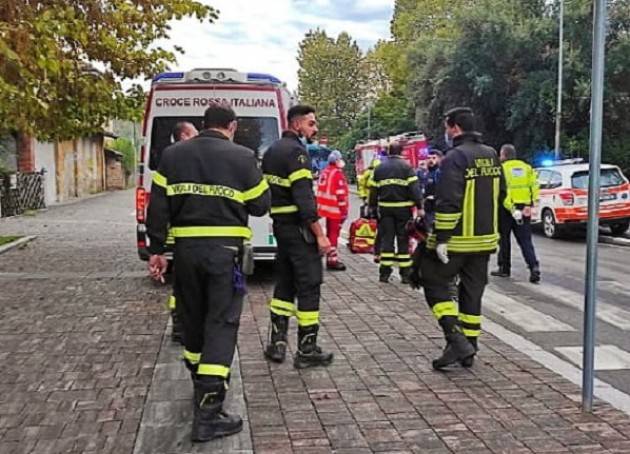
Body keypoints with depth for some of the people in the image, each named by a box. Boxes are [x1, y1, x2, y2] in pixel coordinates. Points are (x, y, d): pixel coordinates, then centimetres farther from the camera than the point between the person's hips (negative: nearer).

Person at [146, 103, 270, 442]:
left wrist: (156, 250, 9)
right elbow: (260, 205, 2)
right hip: (225, 250, -4)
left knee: (192, 319, 20)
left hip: (186, 248, 4)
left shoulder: (173, 155, 6)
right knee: (221, 324, -1)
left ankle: (202, 386, 40)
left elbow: (158, 207, 4)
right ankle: (207, 414, -6)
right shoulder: (242, 157, -4)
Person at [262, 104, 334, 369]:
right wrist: (319, 235, -20)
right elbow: (304, 198, -22)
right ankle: (306, 350, 4)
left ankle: (276, 343, 20)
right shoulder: (296, 152, -14)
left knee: (285, 283, 16)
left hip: (280, 225, 9)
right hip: (299, 228, -9)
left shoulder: (272, 151, 15)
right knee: (309, 286, -2)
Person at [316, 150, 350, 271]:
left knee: (330, 232, 17)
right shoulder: (338, 173, -17)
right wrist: (344, 210, -16)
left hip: (326, 208, 9)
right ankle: (332, 260, -2)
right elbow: (341, 194, -20)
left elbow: (321, 190, 16)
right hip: (335, 209, -9)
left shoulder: (325, 172, 10)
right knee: (334, 234, -4)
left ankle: (330, 258, 25)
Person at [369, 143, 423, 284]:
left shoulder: (380, 168, 8)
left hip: (385, 208, 3)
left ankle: (385, 272, 6)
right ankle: (405, 273, 5)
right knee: (403, 240, 4)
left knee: (386, 239, 8)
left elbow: (374, 190, 10)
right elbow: (414, 188, -11)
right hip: (403, 208, -3)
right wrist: (419, 206, -10)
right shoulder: (406, 167, -4)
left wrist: (372, 206, 18)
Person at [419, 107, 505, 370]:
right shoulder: (491, 156, 11)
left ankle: (456, 339, -7)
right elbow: (500, 194, 20)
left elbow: (448, 202, -22)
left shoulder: (455, 157, -15)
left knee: (434, 282, 4)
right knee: (472, 292, 13)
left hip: (458, 239, -8)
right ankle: (468, 350, 20)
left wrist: (441, 238, -19)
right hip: (485, 239, 8)